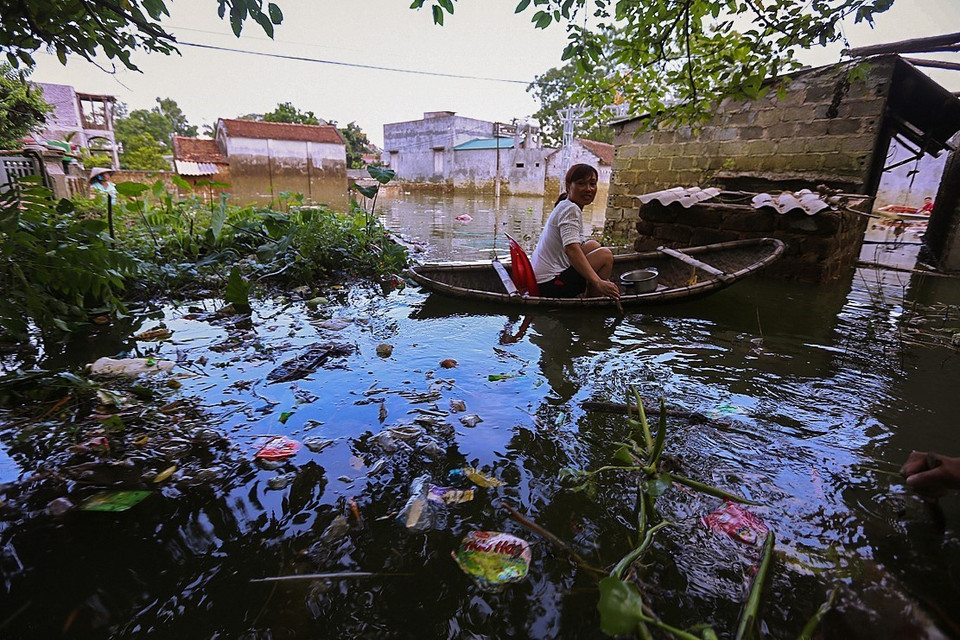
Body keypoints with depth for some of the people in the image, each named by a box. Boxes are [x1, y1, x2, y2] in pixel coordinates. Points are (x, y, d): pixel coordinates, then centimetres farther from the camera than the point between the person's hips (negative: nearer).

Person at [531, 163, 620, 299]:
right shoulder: (571, 209, -13)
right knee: (605, 255, -11)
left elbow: (573, 250, 22)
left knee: (593, 245, 17)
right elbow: (571, 249, -29)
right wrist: (598, 283, -38)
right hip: (550, 286, -10)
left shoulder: (564, 207, 18)